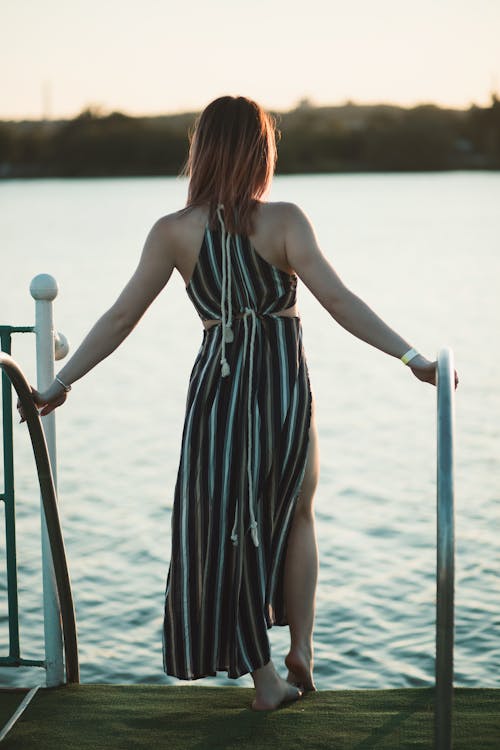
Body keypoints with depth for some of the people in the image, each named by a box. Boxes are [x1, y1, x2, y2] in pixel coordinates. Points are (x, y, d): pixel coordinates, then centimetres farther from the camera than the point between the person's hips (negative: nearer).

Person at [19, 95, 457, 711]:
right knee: (295, 517, 23)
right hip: (283, 386, -1)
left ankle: (263, 674, 19)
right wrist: (409, 355, -14)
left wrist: (60, 383, 5)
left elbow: (120, 319, -3)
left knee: (222, 527, 14)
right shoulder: (283, 221, -10)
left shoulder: (173, 232, -4)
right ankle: (302, 647, 17)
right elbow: (338, 301, -17)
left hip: (216, 385, 1)